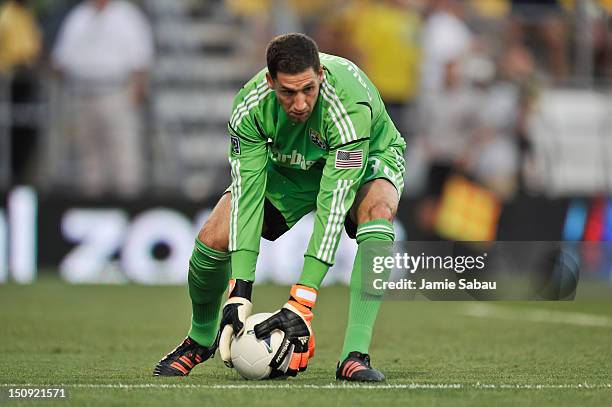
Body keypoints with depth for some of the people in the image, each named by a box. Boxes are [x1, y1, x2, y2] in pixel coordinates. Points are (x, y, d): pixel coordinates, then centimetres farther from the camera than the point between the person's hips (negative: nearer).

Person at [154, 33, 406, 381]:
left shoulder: (350, 106, -41)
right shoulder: (251, 105, -30)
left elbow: (332, 208, -43)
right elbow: (246, 195, -29)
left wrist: (301, 303, -47)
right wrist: (239, 294, -38)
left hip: (365, 160, -3)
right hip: (289, 166, 3)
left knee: (377, 209, -38)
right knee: (214, 238, -13)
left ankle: (355, 354, -38)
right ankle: (200, 339, 17)